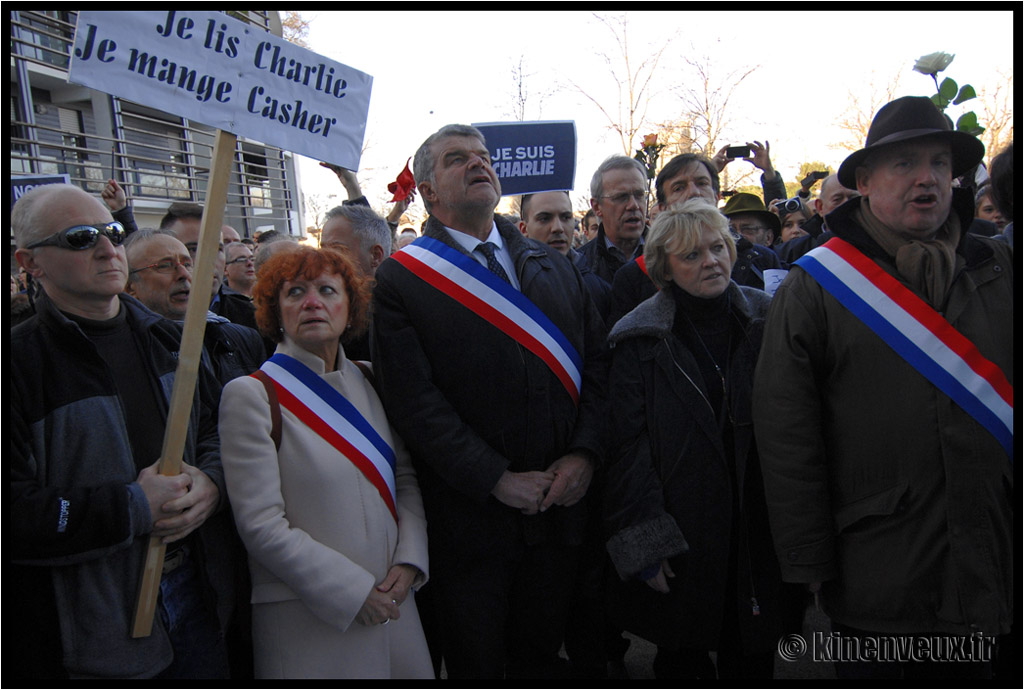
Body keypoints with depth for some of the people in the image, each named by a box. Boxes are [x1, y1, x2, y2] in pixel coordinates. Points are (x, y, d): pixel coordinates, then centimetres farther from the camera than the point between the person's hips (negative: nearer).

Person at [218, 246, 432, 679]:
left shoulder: (369, 383, 6)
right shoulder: (251, 395, -10)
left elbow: (406, 477, 9)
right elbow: (260, 524, -14)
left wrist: (409, 561, -5)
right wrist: (353, 592, -14)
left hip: (391, 602, 5)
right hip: (309, 620, -5)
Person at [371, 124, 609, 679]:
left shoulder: (554, 266, 9)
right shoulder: (401, 279, -7)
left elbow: (596, 363, 6)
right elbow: (414, 401, -14)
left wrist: (583, 453, -8)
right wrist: (497, 480, -16)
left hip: (561, 501, 4)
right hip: (470, 515, -4)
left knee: (542, 652, 21)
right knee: (474, 660, 15)